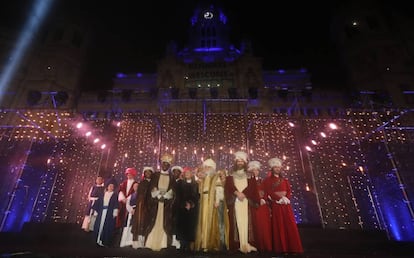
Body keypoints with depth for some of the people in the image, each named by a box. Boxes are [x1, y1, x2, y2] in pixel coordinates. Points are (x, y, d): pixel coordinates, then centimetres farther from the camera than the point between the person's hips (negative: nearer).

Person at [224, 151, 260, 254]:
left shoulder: (250, 176, 12)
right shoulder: (230, 176, 12)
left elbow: (253, 188, 4)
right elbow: (228, 187, 1)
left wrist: (243, 193, -10)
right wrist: (237, 193, -13)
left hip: (247, 202, 0)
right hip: (235, 202, 0)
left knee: (246, 222, -5)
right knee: (237, 222, -3)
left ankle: (246, 244, -2)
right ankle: (238, 245, -1)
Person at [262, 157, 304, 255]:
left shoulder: (285, 180, 17)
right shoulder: (267, 180, 4)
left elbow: (289, 192, 10)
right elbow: (267, 193, -5)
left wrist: (285, 198, -9)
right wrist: (278, 198, -15)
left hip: (286, 206, 4)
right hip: (276, 206, -4)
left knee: (289, 225, 0)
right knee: (279, 226, -4)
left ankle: (292, 247, 7)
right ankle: (281, 248, 2)